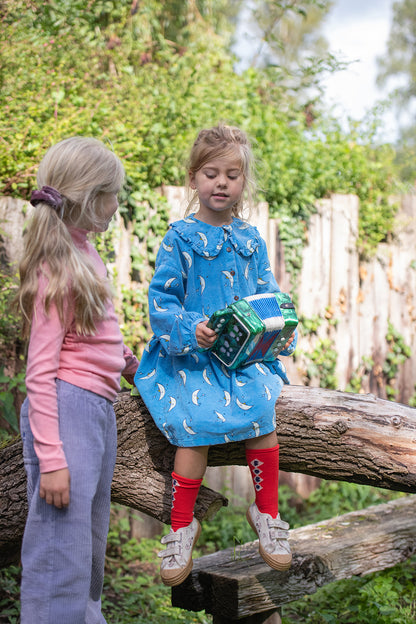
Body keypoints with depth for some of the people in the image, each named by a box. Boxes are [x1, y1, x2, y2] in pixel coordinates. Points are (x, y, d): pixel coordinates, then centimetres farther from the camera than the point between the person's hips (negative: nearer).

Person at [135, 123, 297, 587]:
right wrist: (189, 329, -22)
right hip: (189, 355, -3)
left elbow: (268, 298, 15)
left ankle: (266, 513, -3)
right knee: (196, 425, -22)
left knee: (262, 408, -23)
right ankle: (181, 527, -2)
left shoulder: (251, 240, 11)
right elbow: (160, 300, -4)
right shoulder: (180, 238, -1)